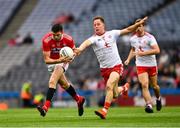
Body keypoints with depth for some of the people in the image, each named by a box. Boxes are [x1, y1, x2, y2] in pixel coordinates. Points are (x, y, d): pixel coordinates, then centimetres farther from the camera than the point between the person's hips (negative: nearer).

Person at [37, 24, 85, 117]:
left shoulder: (68, 39, -22)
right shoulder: (46, 40, -27)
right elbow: (46, 60, -27)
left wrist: (70, 58, -24)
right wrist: (59, 60, -43)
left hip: (63, 61, -2)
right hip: (52, 62, 2)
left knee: (52, 82, -24)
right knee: (64, 84, 12)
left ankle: (46, 107, -31)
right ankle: (79, 99, 37)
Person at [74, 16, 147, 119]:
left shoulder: (112, 34, 1)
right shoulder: (94, 38, -7)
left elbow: (127, 30, 6)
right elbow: (87, 42, -30)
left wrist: (138, 24, -6)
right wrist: (80, 49, -51)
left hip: (116, 65, -1)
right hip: (105, 69, 1)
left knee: (109, 86, -26)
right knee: (114, 94, 10)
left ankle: (104, 111, -25)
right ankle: (124, 88, 46)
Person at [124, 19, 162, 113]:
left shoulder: (149, 37, -12)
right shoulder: (132, 39, 5)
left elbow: (157, 50, -22)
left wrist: (143, 53, -25)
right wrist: (128, 59, 10)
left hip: (152, 65, -2)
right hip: (140, 65, 2)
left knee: (154, 86, 10)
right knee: (144, 85, -17)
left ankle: (158, 98, 41)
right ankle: (149, 105, -24)